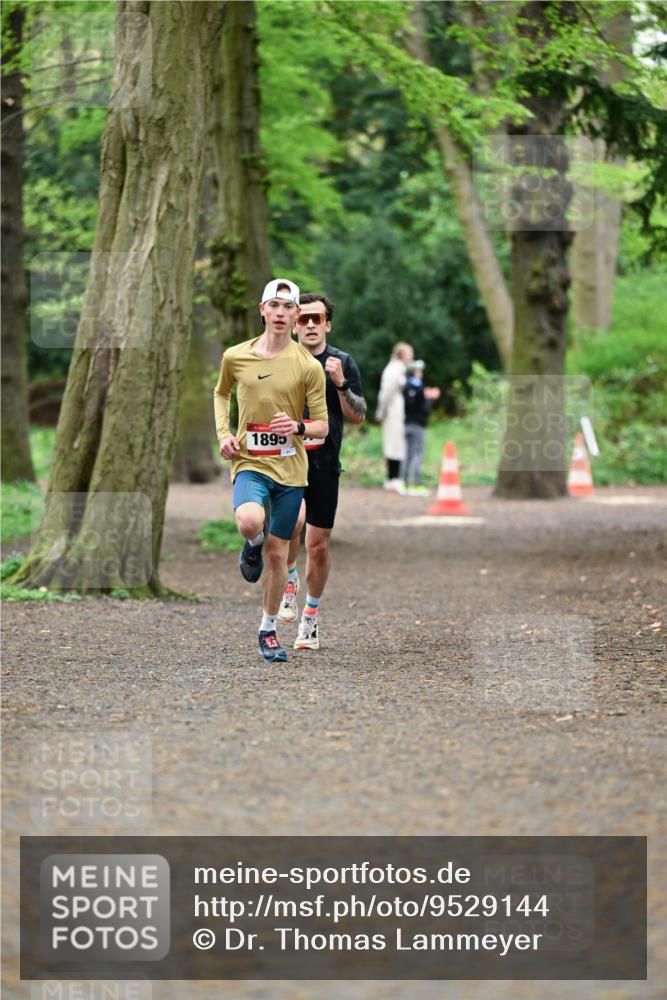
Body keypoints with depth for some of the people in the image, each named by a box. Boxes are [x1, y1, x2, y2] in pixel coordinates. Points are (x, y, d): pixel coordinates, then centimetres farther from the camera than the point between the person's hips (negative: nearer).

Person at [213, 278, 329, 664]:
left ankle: (269, 630, 24)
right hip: (249, 462, -1)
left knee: (279, 554, 7)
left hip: (290, 469, 1)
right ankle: (253, 545, 6)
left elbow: (323, 426, 1)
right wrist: (223, 433, 5)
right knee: (249, 522, -32)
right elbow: (222, 393, 21)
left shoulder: (309, 366, -4)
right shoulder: (235, 357, 0)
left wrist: (298, 426, -21)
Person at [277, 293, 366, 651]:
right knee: (293, 520, -28)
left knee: (318, 545, 5)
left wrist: (341, 383, -15)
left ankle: (310, 618, 23)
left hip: (325, 464, 1)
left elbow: (358, 416, 0)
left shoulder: (342, 363, 3)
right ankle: (288, 579, 0)